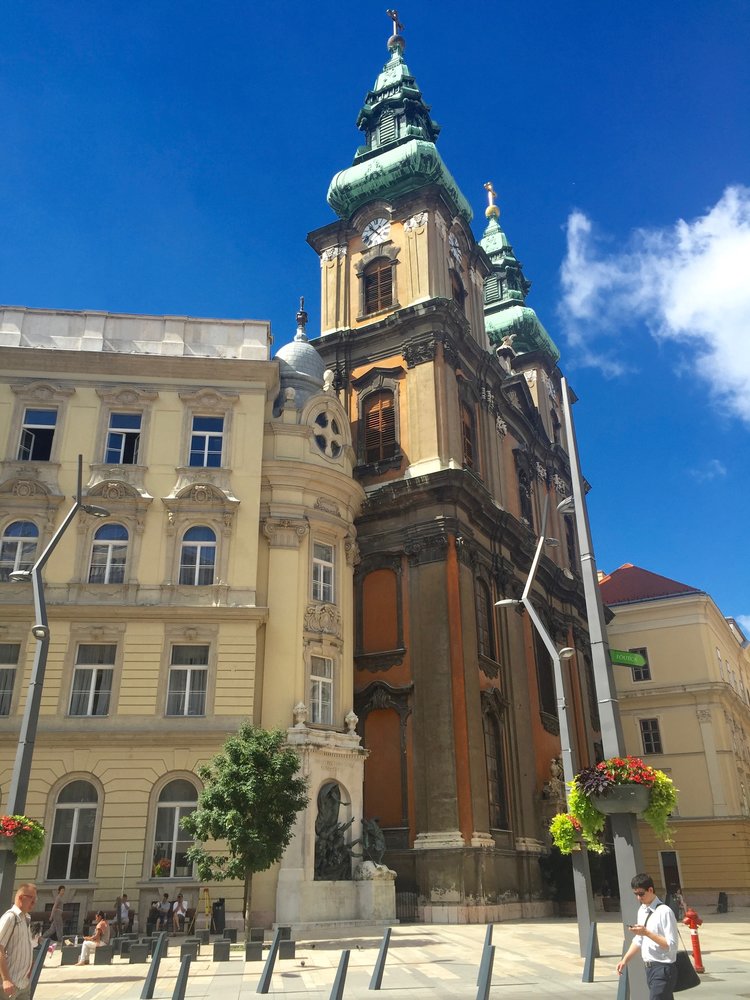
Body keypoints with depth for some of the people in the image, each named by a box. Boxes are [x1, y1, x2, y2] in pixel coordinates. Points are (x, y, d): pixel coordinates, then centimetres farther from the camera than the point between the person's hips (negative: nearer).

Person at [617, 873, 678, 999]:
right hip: (649, 968, 8)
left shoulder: (664, 912, -17)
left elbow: (671, 945, -20)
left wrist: (647, 933, -25)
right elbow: (638, 940, 18)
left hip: (663, 969, -8)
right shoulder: (642, 910, 9)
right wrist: (625, 960, 10)